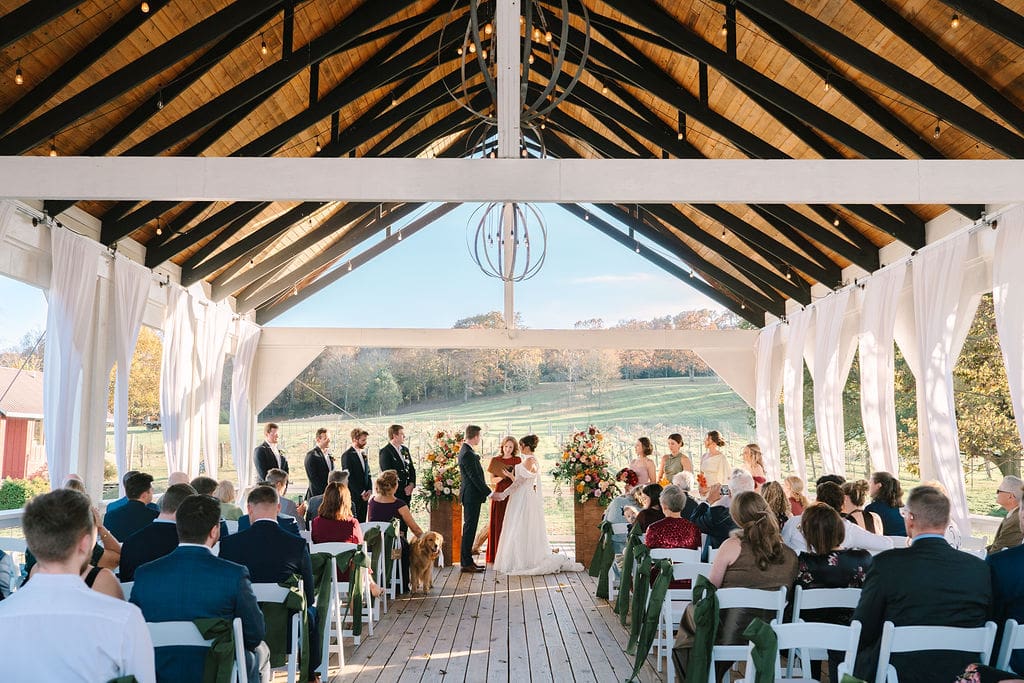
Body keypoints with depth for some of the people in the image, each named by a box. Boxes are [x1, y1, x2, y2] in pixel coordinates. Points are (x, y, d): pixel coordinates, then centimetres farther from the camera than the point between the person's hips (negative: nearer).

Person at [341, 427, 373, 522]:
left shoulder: (363, 453, 13)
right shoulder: (347, 455, -10)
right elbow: (349, 477, -13)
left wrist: (370, 489, 1)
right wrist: (361, 493, -13)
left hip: (364, 495, 7)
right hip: (353, 496, -7)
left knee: (362, 521, 7)